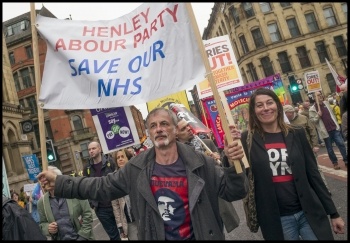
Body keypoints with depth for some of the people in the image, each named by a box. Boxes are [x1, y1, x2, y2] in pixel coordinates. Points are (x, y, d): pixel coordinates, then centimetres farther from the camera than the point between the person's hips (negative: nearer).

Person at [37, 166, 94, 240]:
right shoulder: (41, 202, -2)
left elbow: (87, 214, -7)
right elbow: (42, 224, 8)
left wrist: (83, 236, -12)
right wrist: (48, 229, -12)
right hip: (58, 239, 2)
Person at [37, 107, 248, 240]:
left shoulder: (200, 164, -13)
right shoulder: (136, 169, -7)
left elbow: (235, 193, -11)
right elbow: (101, 187, 1)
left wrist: (234, 164, -30)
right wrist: (58, 182, -2)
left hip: (200, 237, -1)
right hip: (156, 237, 2)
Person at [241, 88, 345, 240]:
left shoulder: (297, 134, 0)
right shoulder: (248, 139, -5)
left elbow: (313, 174, 4)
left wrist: (333, 213, 6)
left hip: (310, 213, 1)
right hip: (276, 219, -1)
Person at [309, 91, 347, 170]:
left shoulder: (326, 103, 9)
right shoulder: (312, 109, -8)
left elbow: (332, 114, 18)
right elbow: (312, 120, -8)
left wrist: (336, 124, 16)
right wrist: (318, 116, -24)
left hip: (334, 128, 4)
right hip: (325, 131, -4)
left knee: (341, 144, -1)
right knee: (329, 149, 6)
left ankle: (346, 160, 9)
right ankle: (335, 162, 19)